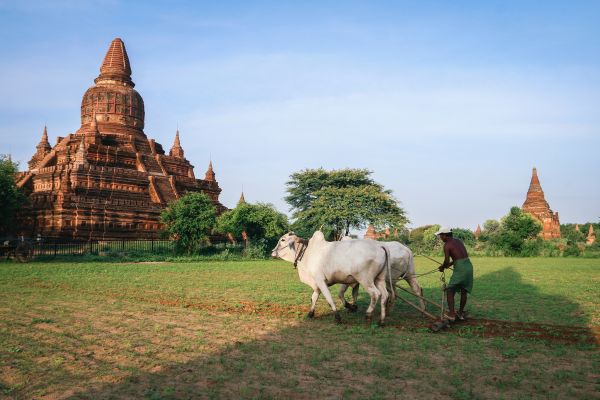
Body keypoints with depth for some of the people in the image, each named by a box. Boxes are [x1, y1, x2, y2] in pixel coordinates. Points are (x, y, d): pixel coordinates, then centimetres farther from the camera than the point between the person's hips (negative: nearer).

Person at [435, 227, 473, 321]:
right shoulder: (458, 241, 16)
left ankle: (451, 315, -8)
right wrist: (450, 264, 27)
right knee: (464, 291, 17)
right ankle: (461, 313, 27)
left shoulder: (447, 245, -8)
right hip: (469, 266, 8)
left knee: (450, 291, 0)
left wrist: (442, 267, 7)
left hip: (460, 268, -8)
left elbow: (446, 261, -13)